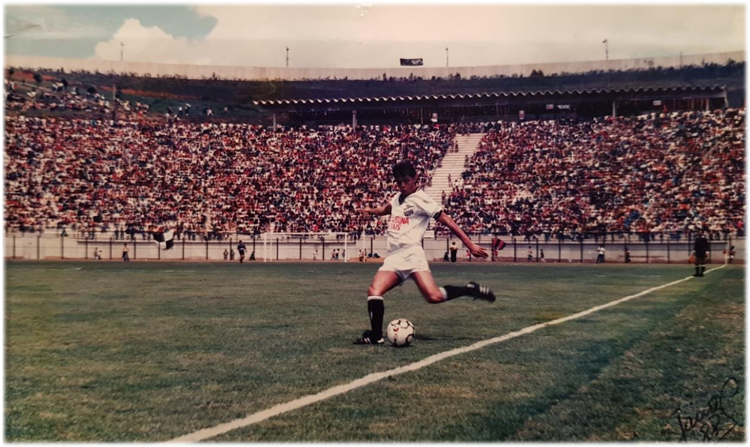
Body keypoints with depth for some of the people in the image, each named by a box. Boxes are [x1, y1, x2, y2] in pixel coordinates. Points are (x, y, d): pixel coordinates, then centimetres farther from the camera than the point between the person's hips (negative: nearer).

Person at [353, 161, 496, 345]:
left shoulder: (420, 198, -3)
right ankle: (376, 336, -7)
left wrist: (470, 244, -12)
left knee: (434, 296, -24)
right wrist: (370, 210, 48)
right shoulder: (398, 197, 20)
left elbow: (446, 220, -8)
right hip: (393, 257, 7)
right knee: (374, 291, -15)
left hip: (411, 253, -6)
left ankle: (470, 289, -1)